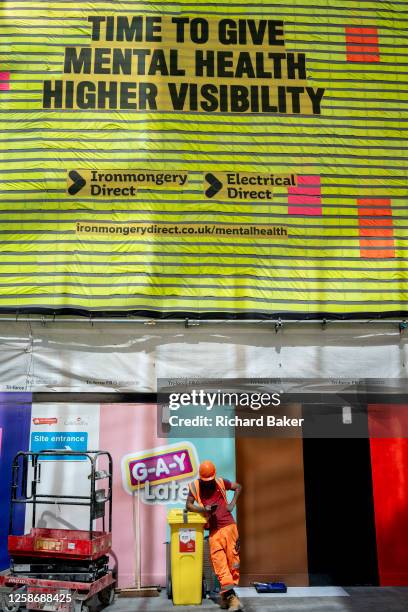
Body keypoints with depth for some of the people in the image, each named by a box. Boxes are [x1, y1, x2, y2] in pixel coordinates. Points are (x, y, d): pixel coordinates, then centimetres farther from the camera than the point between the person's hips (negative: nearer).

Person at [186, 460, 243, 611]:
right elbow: (188, 505, 1)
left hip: (228, 526, 0)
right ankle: (232, 597, -8)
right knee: (220, 565, -7)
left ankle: (226, 595, 14)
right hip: (214, 531, 0)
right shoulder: (195, 486, 2)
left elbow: (238, 487, 18)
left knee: (232, 561, 2)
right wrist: (204, 509, -15)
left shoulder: (221, 482, 4)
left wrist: (232, 504, 5)